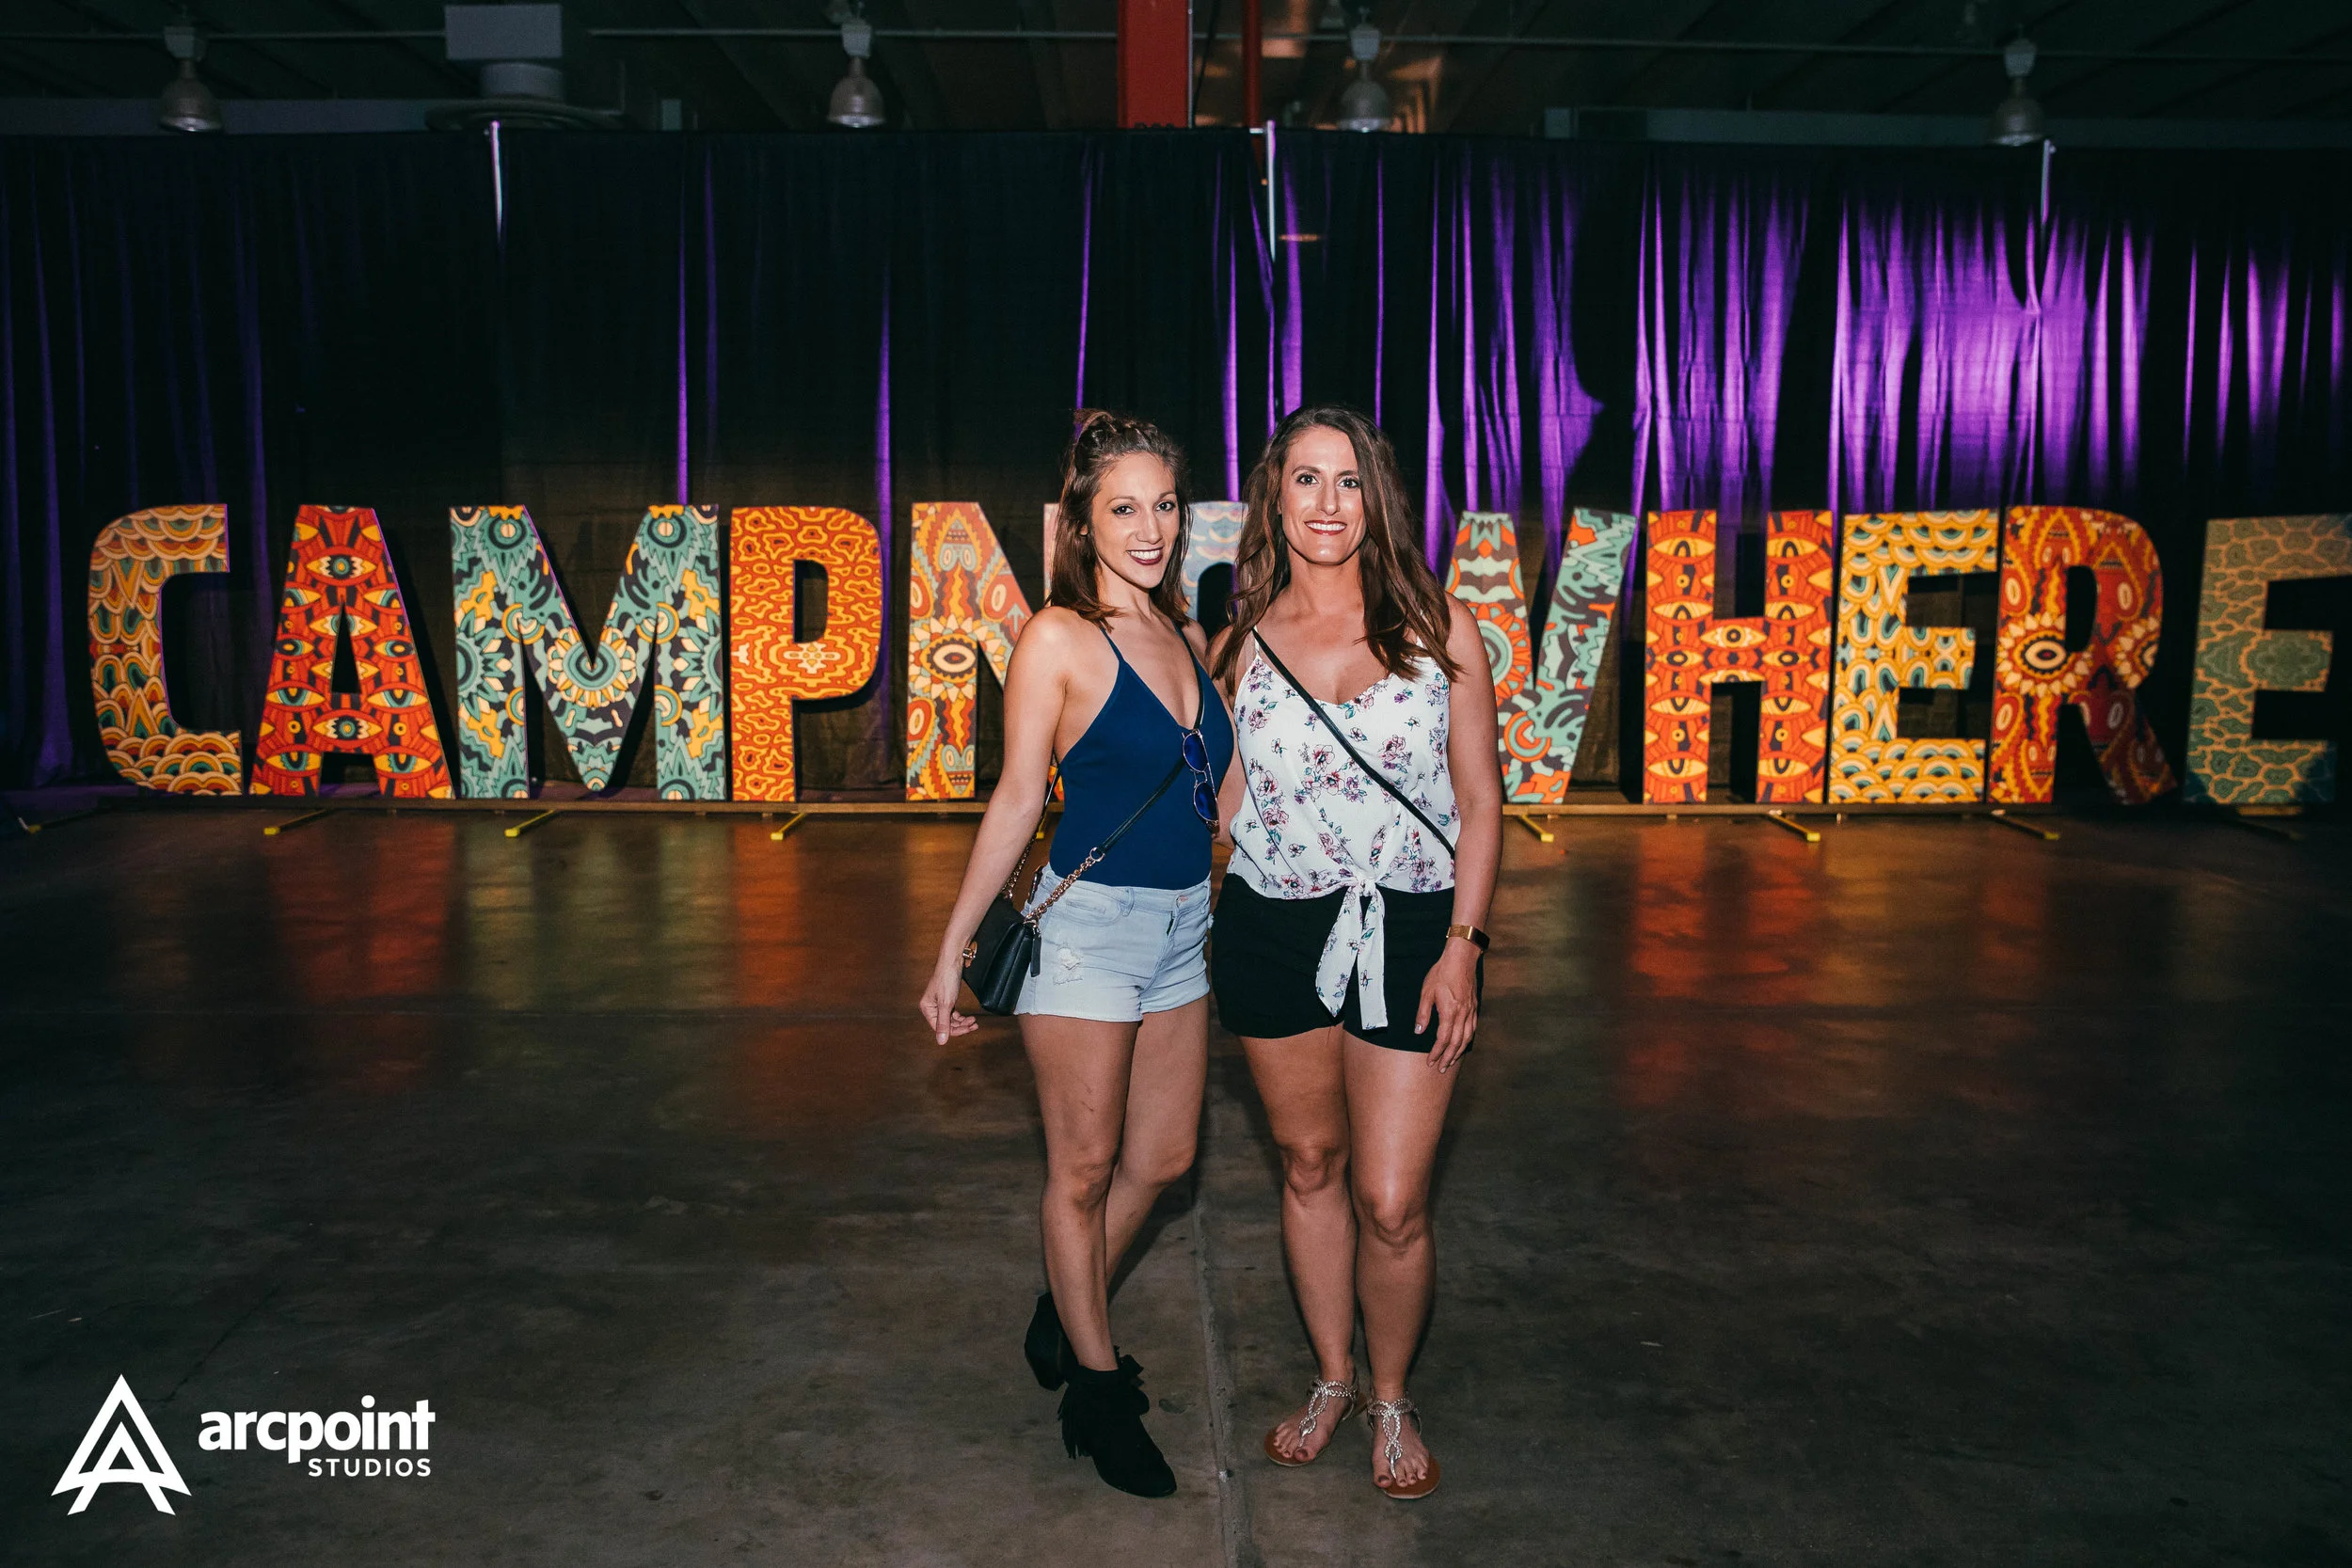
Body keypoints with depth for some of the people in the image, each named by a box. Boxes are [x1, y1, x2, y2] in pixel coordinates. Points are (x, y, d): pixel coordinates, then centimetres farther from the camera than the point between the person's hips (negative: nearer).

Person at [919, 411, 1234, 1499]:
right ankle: (1096, 1390, 24)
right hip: (1090, 926, -7)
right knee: (1084, 1167, 7)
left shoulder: (1185, 634, 9)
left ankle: (1064, 1316, 39)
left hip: (1183, 925, 7)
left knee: (1163, 1156, 16)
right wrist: (952, 949, -8)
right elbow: (1017, 797, -9)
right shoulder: (1059, 637, -10)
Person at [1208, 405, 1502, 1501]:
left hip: (1410, 930, -2)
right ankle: (1331, 1379, 38)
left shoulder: (1434, 626, -2)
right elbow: (1229, 799, 11)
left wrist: (1462, 943, -6)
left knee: (1391, 1202, 0)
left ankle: (1392, 1400, 28)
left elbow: (1479, 800, 0)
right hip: (1273, 931, 2)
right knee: (1309, 1165, 16)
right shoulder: (1244, 640, 2)